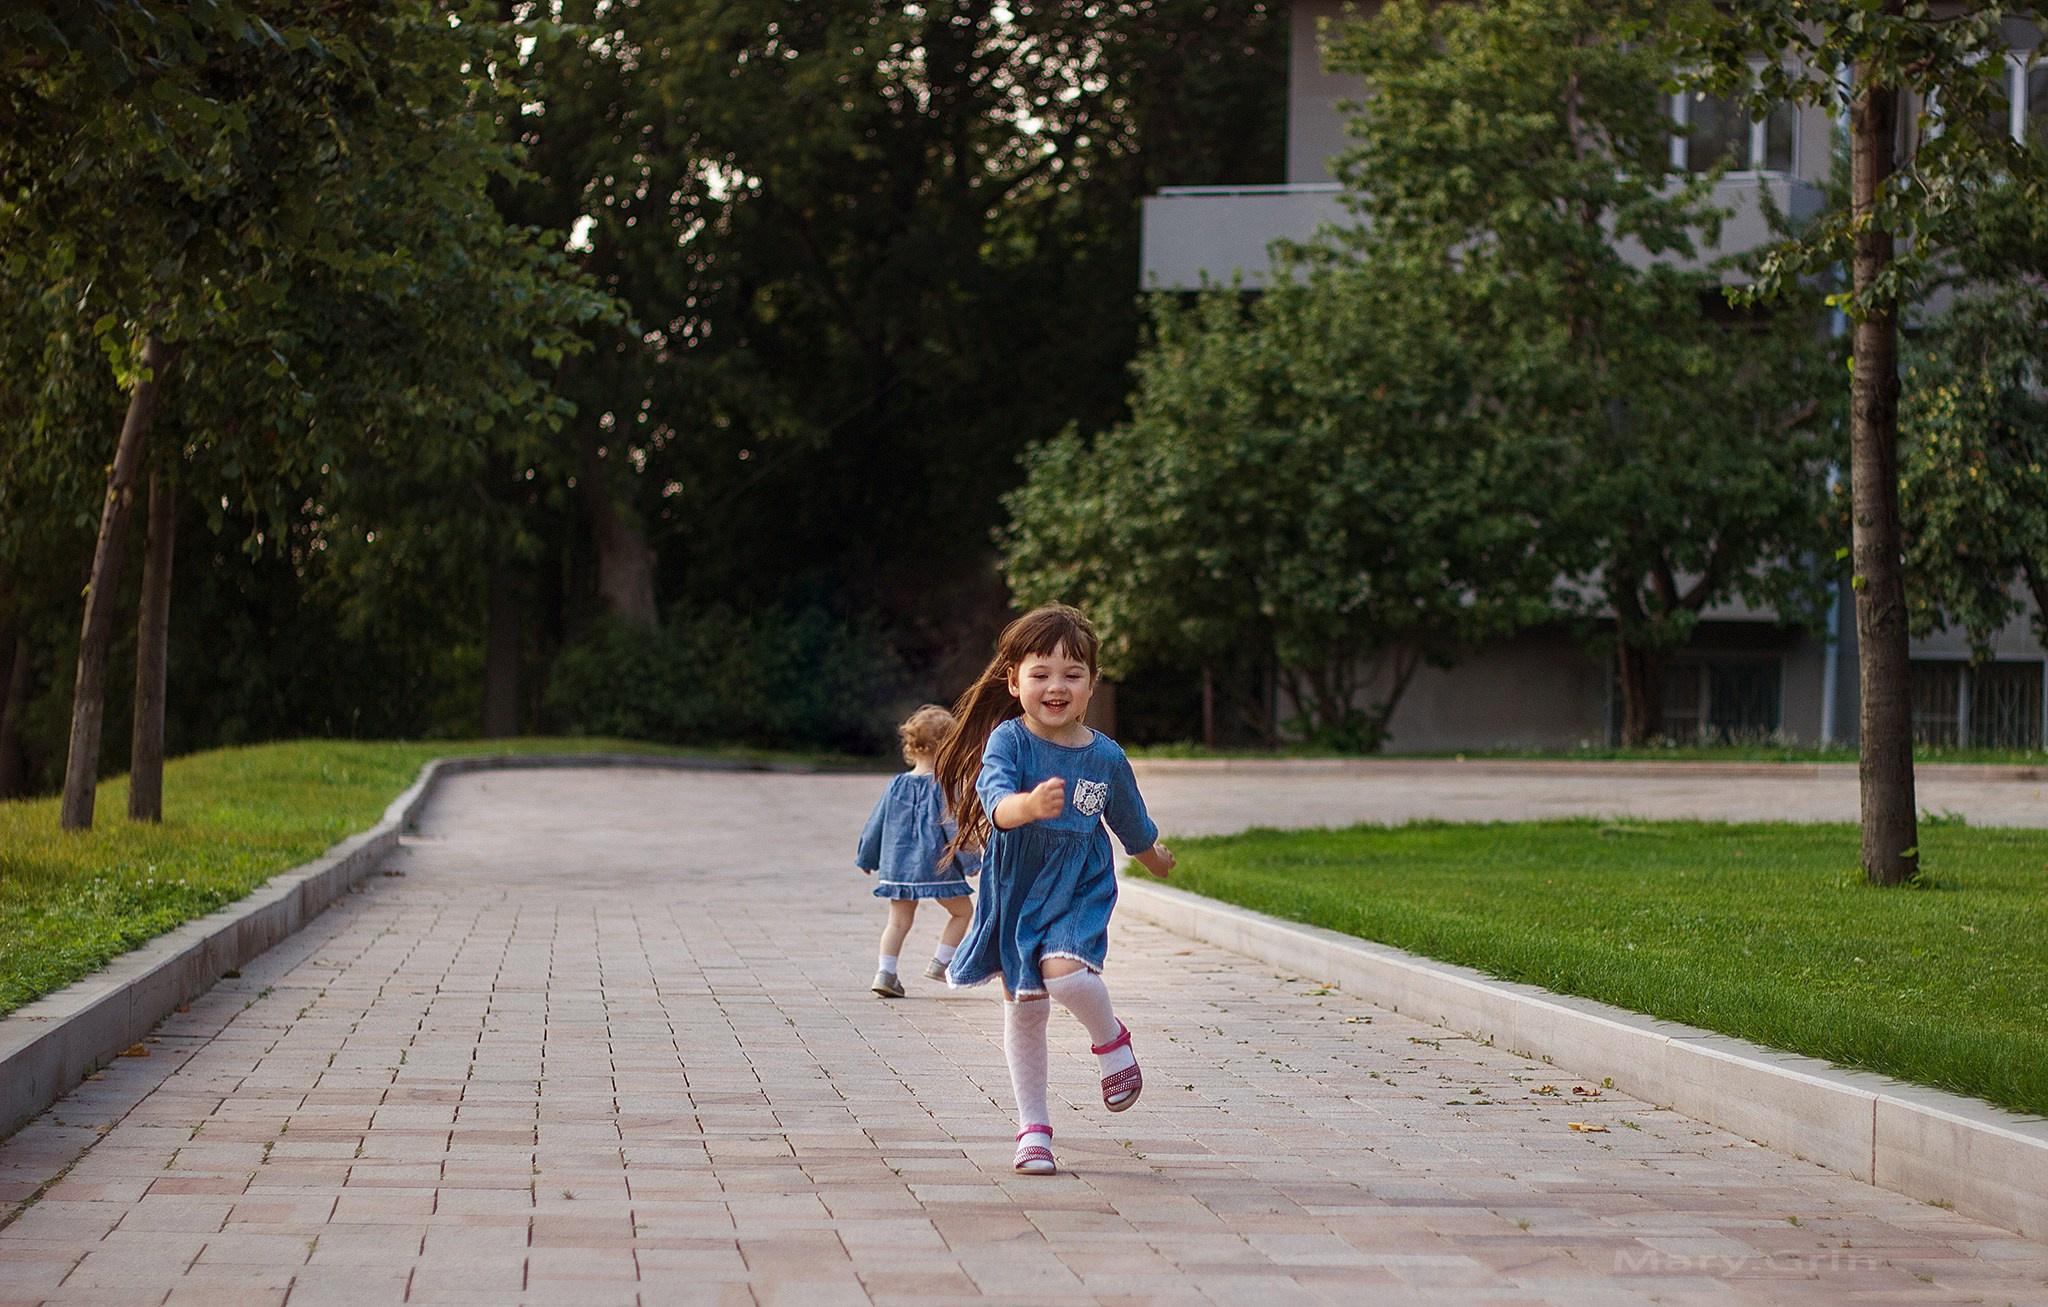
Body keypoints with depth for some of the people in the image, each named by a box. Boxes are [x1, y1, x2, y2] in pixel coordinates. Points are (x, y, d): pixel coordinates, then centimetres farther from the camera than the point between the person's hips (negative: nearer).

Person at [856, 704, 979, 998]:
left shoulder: (897, 785, 6)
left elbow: (877, 824, 14)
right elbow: (953, 824, -11)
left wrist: (867, 858, 27)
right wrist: (972, 860, -3)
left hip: (898, 864, 5)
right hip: (935, 865, -5)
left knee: (899, 919, 11)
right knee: (961, 909, 14)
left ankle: (885, 971, 1)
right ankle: (940, 962, 9)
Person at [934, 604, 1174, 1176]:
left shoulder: (1105, 757, -6)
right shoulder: (1008, 740, -14)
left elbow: (1134, 828, 14)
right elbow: (996, 801, -34)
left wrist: (1156, 859, 29)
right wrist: (1030, 805, -55)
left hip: (1080, 892, 0)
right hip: (1015, 891, 1)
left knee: (1064, 973, -27)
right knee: (1023, 1008, 7)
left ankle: (1112, 1041, 5)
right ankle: (1033, 1128, 20)